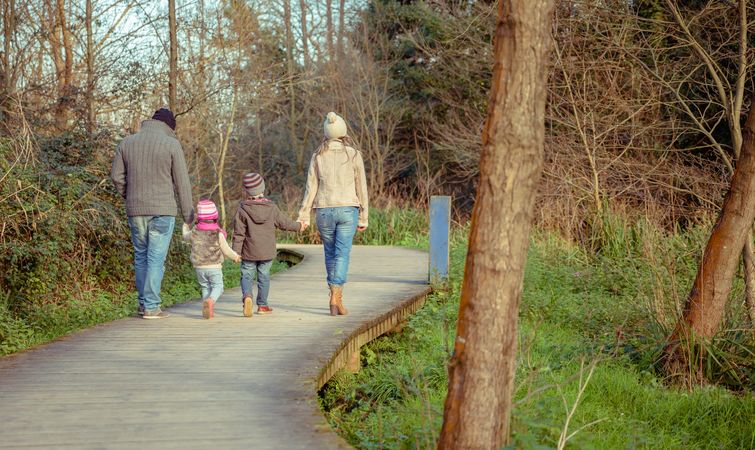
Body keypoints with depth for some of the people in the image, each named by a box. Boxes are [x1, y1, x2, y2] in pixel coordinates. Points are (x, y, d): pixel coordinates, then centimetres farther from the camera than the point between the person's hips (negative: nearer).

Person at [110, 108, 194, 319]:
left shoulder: (127, 143, 6)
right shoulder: (171, 145, -5)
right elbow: (182, 182, -4)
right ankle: (151, 307, -2)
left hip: (135, 211, 4)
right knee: (156, 258, -2)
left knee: (141, 256, 15)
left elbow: (117, 176, 5)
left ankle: (143, 302, 19)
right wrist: (188, 214, 2)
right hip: (162, 210, -4)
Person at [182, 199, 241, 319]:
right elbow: (226, 251, -3)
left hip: (199, 267, 3)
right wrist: (235, 257, 16)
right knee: (217, 287, 4)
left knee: (205, 287, 14)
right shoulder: (218, 234, -9)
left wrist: (186, 226, 42)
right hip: (214, 267, -3)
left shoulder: (194, 233, -1)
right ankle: (210, 300, -26)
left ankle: (208, 310, 2)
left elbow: (186, 237, 23)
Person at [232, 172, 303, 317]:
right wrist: (298, 226, 26)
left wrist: (236, 251, -3)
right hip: (267, 251, 2)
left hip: (249, 252, -2)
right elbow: (283, 222, 8)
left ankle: (247, 296, -22)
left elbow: (239, 233, -9)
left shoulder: (242, 210, -10)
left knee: (247, 276, 5)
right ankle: (262, 305, 17)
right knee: (264, 276, 12)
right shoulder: (271, 208, -4)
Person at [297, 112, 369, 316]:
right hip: (347, 210, -2)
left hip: (324, 210, 2)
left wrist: (304, 215, 3)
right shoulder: (354, 155, -2)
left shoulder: (318, 156, 2)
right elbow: (361, 188, 0)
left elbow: (311, 187, 0)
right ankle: (336, 298, -16)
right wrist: (364, 217, 6)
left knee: (330, 253, 17)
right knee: (342, 254, -4)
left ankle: (336, 295, 25)